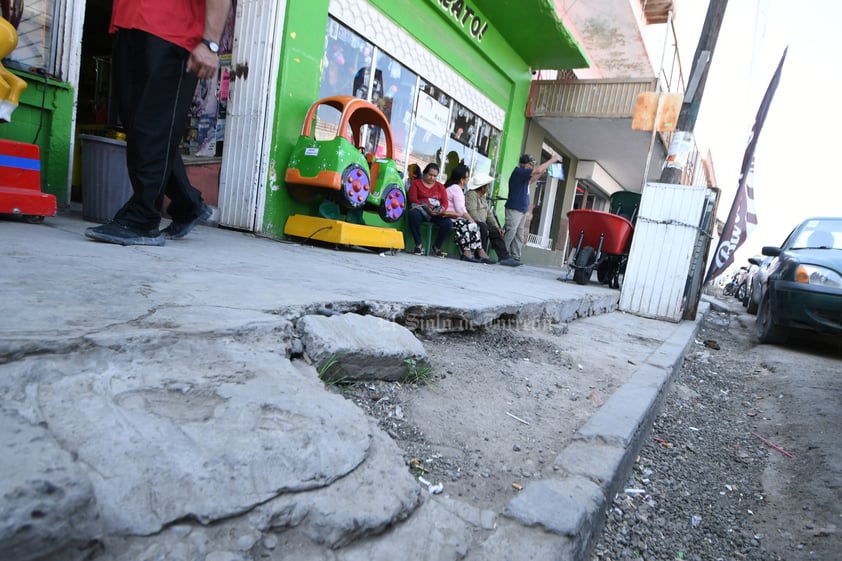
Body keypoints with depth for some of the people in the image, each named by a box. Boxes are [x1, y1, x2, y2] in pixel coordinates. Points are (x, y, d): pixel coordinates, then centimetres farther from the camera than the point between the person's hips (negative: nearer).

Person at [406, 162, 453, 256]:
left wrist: (442, 209, -14)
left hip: (437, 213, 2)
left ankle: (436, 247, -6)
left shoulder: (440, 186, 23)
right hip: (421, 210, -2)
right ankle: (419, 245, -25)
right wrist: (426, 207, -18)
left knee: (448, 223, -28)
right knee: (413, 214, -38)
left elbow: (445, 202, 11)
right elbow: (413, 199, -1)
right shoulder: (416, 183, 14)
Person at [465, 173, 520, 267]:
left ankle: (505, 257, -2)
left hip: (481, 223, 10)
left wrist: (497, 227, 8)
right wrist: (483, 226, -25)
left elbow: (489, 213, 17)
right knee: (483, 227, -33)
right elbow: (473, 213, -23)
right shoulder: (471, 195, -12)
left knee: (495, 232, 0)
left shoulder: (483, 197, 18)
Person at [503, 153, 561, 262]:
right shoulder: (519, 171, -11)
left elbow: (531, 181, 35)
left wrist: (542, 172, 24)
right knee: (510, 234, -13)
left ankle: (515, 257, 7)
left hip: (522, 210, 10)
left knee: (519, 237, 6)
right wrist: (552, 160, -6)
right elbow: (538, 170, -16)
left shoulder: (523, 174, 17)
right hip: (514, 209, -10)